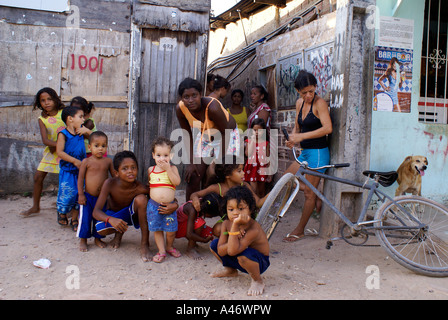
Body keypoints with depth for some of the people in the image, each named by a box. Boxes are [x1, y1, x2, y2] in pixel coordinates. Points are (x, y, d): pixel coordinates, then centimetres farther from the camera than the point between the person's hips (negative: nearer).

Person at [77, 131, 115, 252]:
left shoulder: (108, 161, 0)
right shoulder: (86, 161, -6)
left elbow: (114, 175, 7)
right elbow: (80, 178, -5)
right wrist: (81, 194, -9)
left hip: (102, 196, 2)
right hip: (87, 196, -2)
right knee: (85, 218, 3)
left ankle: (98, 238, 30)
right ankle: (83, 240, 21)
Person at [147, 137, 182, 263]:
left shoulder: (172, 168, 1)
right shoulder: (151, 170, 7)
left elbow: (177, 182, -16)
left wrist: (168, 168, -18)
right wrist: (150, 194, 8)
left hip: (169, 205, -2)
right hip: (154, 204, 2)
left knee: (171, 230, 4)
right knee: (157, 229, 6)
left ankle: (169, 247, 30)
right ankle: (161, 251, 20)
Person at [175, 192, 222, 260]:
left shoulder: (203, 203, -17)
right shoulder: (192, 209, -36)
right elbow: (189, 234, -37)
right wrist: (205, 240, -25)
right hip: (176, 227, -7)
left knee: (210, 233, -13)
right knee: (199, 222, -33)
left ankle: (191, 242, 13)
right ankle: (190, 249, -15)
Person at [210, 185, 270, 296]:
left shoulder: (253, 228, -32)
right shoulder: (226, 224, -11)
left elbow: (232, 251, -41)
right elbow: (220, 252, -15)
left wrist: (235, 226, -43)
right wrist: (234, 240, -31)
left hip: (259, 262, -7)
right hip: (236, 259, 7)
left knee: (243, 255, -39)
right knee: (214, 244, -3)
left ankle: (258, 281, -7)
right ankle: (230, 270, 23)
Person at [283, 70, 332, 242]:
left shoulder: (319, 103, -13)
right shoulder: (299, 103, 9)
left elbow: (328, 128, -25)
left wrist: (302, 136, -28)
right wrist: (292, 139, -3)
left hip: (318, 152, -8)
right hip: (304, 152, 8)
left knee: (309, 192, 0)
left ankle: (300, 230, 12)